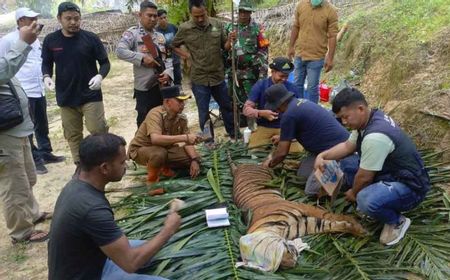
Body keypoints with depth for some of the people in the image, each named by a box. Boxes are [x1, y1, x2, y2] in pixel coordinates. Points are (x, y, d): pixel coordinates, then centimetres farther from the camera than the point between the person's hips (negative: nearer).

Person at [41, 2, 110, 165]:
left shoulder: (90, 38, -6)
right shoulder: (50, 40, 0)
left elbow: (105, 62, -1)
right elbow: (46, 63, 11)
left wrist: (100, 75, -22)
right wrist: (46, 76, -10)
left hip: (91, 95, -3)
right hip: (66, 97, 3)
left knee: (99, 131, -5)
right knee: (72, 135, 11)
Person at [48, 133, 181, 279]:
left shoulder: (75, 185, -5)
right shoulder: (93, 209, -33)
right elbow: (130, 263, -28)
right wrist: (168, 229, -18)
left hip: (82, 264, 9)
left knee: (143, 247, 18)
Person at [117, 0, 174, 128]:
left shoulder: (160, 36, 14)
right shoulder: (132, 33, -5)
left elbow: (167, 58, 13)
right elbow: (120, 51, -19)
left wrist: (168, 72, -7)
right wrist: (142, 58, -22)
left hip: (163, 85, 6)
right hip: (144, 87, -6)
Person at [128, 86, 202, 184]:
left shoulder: (181, 118, -10)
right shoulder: (155, 114, -30)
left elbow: (187, 142, -4)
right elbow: (155, 139, -46)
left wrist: (194, 160, -22)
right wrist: (185, 137, -47)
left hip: (165, 148, 7)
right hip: (140, 150, -6)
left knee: (194, 157, -7)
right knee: (159, 154, -39)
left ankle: (165, 168, 17)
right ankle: (152, 179, -9)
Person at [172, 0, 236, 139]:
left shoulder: (217, 24, -2)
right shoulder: (185, 29, -7)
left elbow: (224, 47, 4)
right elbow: (174, 46, 9)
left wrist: (229, 41, -17)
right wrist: (186, 55, -4)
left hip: (218, 76, 2)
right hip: (199, 79, -2)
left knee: (227, 107, 18)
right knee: (204, 114, 7)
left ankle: (234, 135, 37)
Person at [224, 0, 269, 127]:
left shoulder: (257, 28, -5)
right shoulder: (229, 27, 5)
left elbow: (263, 50, -5)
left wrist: (263, 71, -11)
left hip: (250, 72, -4)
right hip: (233, 70, 4)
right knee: (235, 100, 13)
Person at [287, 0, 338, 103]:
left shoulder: (331, 11, -13)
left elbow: (332, 36, -11)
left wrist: (330, 58, -14)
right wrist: (291, 46, 9)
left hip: (316, 56, -4)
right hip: (299, 53, 4)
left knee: (312, 87, 3)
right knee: (297, 84, 15)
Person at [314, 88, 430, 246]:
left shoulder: (375, 137, -32)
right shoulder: (370, 118, -2)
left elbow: (364, 177, -22)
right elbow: (347, 146, 12)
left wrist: (354, 193, -1)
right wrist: (323, 156, -3)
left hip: (409, 186, -9)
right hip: (390, 173, 10)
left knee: (366, 201, -36)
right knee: (346, 162, 8)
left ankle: (397, 221, -4)